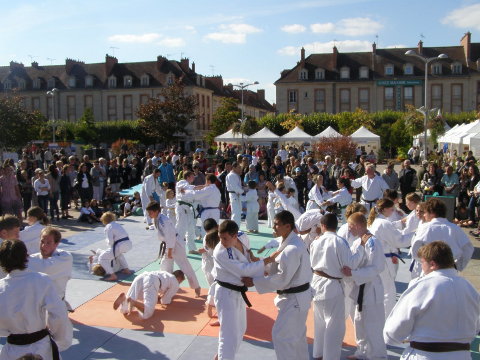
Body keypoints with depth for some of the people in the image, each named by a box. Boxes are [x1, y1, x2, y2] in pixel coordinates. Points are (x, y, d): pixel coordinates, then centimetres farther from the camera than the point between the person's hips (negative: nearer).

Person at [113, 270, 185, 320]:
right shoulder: (176, 283, 25)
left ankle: (124, 297, -25)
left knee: (124, 310, 6)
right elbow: (165, 301, 22)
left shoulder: (164, 274, 44)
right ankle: (132, 301, -44)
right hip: (151, 282, -7)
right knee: (146, 313, -21)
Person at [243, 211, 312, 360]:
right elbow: (283, 271, 12)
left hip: (294, 299, -10)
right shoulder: (293, 240, 3)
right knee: (297, 333, 24)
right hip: (299, 295, 10)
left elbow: (281, 279, -25)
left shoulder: (292, 249, -29)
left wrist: (254, 281, -19)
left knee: (281, 335, 0)